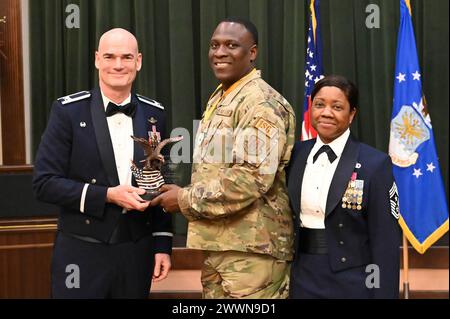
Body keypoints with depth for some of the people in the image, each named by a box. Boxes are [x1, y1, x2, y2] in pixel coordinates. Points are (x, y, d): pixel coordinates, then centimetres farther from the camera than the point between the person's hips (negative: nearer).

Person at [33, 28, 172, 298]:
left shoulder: (154, 114, 5)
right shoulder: (69, 111, -6)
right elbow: (45, 182, -8)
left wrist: (163, 245, 6)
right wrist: (106, 196, -17)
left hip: (137, 253, 3)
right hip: (82, 253, -3)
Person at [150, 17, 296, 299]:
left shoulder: (261, 102, -13)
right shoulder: (219, 99, 17)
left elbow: (253, 177, -24)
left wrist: (186, 199, -15)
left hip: (251, 248, -9)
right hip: (218, 243, 9)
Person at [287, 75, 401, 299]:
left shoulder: (375, 163, -10)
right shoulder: (296, 154, 2)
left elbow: (386, 242, -10)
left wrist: (385, 294, -12)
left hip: (350, 284, -3)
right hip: (301, 280, 4)